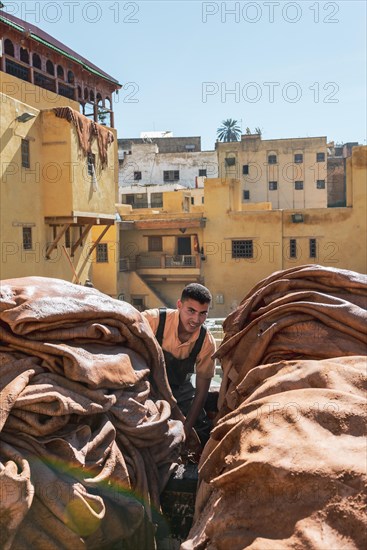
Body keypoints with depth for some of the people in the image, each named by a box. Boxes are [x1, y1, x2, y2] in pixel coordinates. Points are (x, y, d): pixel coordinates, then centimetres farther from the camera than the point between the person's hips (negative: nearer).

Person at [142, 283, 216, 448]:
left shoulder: (207, 342, -17)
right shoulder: (153, 319, -29)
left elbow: (201, 389, -9)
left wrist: (187, 428, -13)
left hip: (180, 389, 3)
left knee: (204, 432, -2)